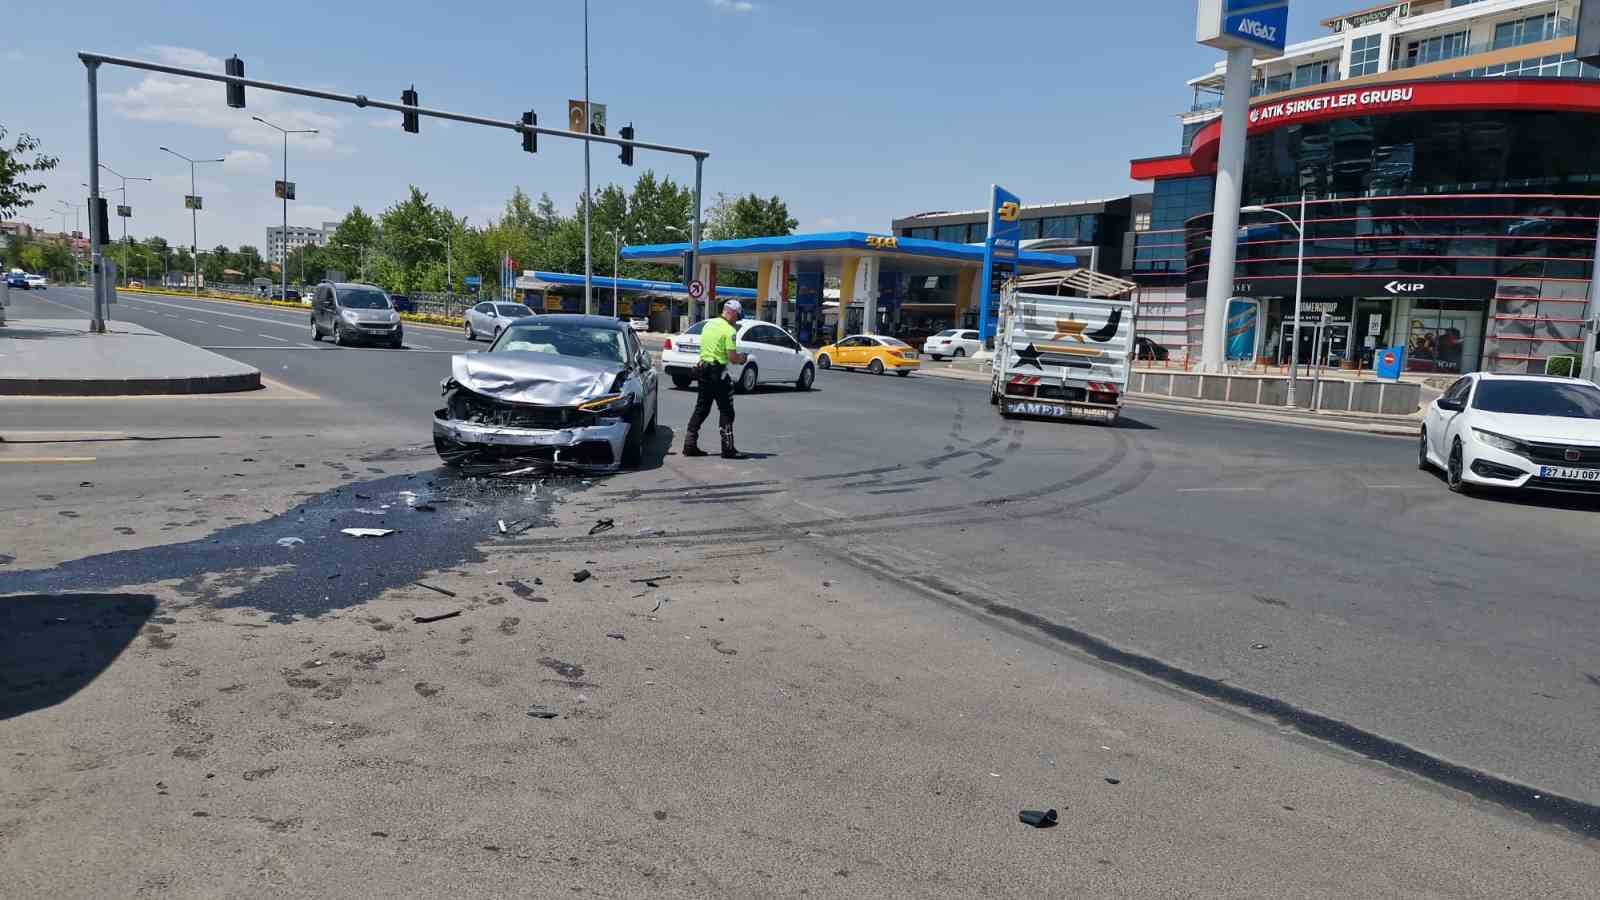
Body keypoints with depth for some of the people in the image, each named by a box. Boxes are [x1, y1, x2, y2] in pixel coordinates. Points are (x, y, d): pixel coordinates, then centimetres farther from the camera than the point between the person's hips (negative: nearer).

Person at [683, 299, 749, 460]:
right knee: (726, 410, -1)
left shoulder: (708, 324, 13)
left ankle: (690, 445, 14)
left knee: (701, 408, 14)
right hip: (718, 372, -8)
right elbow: (732, 357, -17)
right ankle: (728, 449, -1)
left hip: (703, 369, 8)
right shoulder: (729, 330, -13)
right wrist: (742, 358, 4)